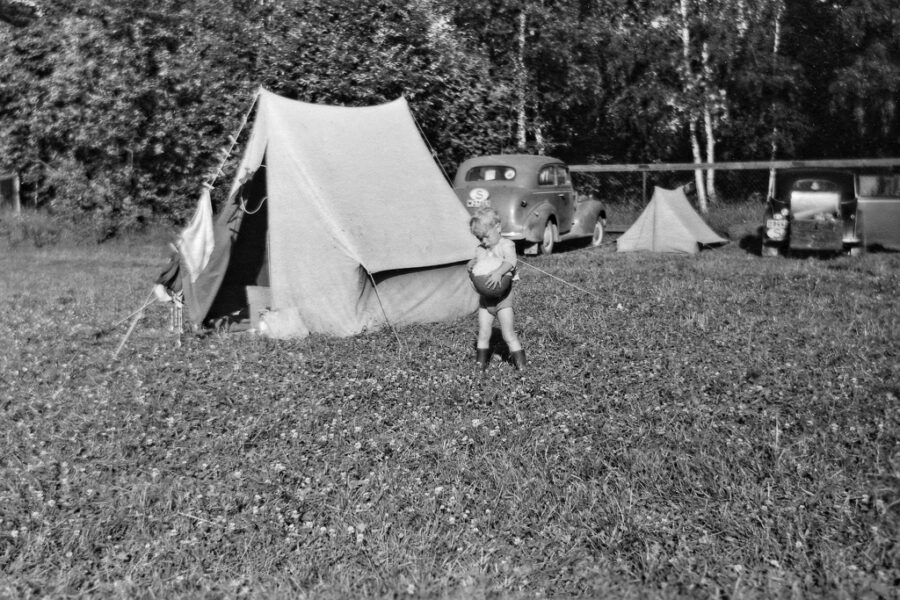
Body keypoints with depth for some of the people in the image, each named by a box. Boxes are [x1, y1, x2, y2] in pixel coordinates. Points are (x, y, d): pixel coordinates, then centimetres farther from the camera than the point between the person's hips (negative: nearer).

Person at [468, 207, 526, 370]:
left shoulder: (506, 245, -10)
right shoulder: (480, 249, 7)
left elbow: (510, 261, -28)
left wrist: (499, 272, -48)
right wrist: (472, 265, -17)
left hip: (503, 294, -5)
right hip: (485, 296, 5)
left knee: (508, 334, -4)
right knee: (483, 334, 10)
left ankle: (520, 364, 7)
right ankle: (481, 363, 23)